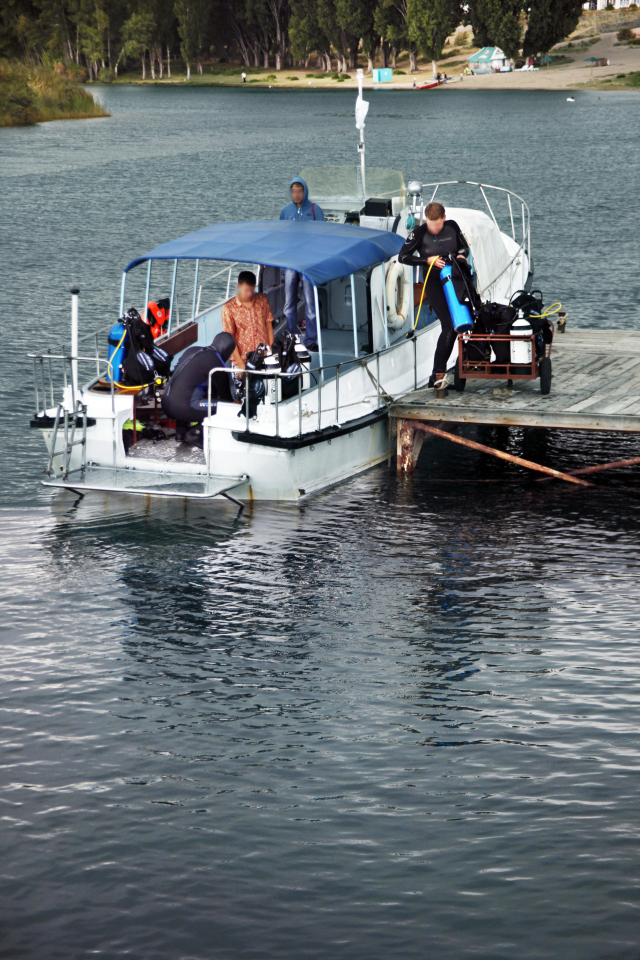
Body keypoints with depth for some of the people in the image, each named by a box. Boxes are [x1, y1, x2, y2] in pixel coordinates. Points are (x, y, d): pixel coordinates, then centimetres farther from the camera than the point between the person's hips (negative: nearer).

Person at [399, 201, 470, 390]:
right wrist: (427, 261, -12)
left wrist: (461, 255, -4)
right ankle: (439, 373, -18)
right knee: (449, 325, -18)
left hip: (454, 279, 5)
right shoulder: (419, 233, -6)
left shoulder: (452, 227, 4)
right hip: (434, 282, -5)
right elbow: (403, 256, -3)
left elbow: (464, 247, 20)